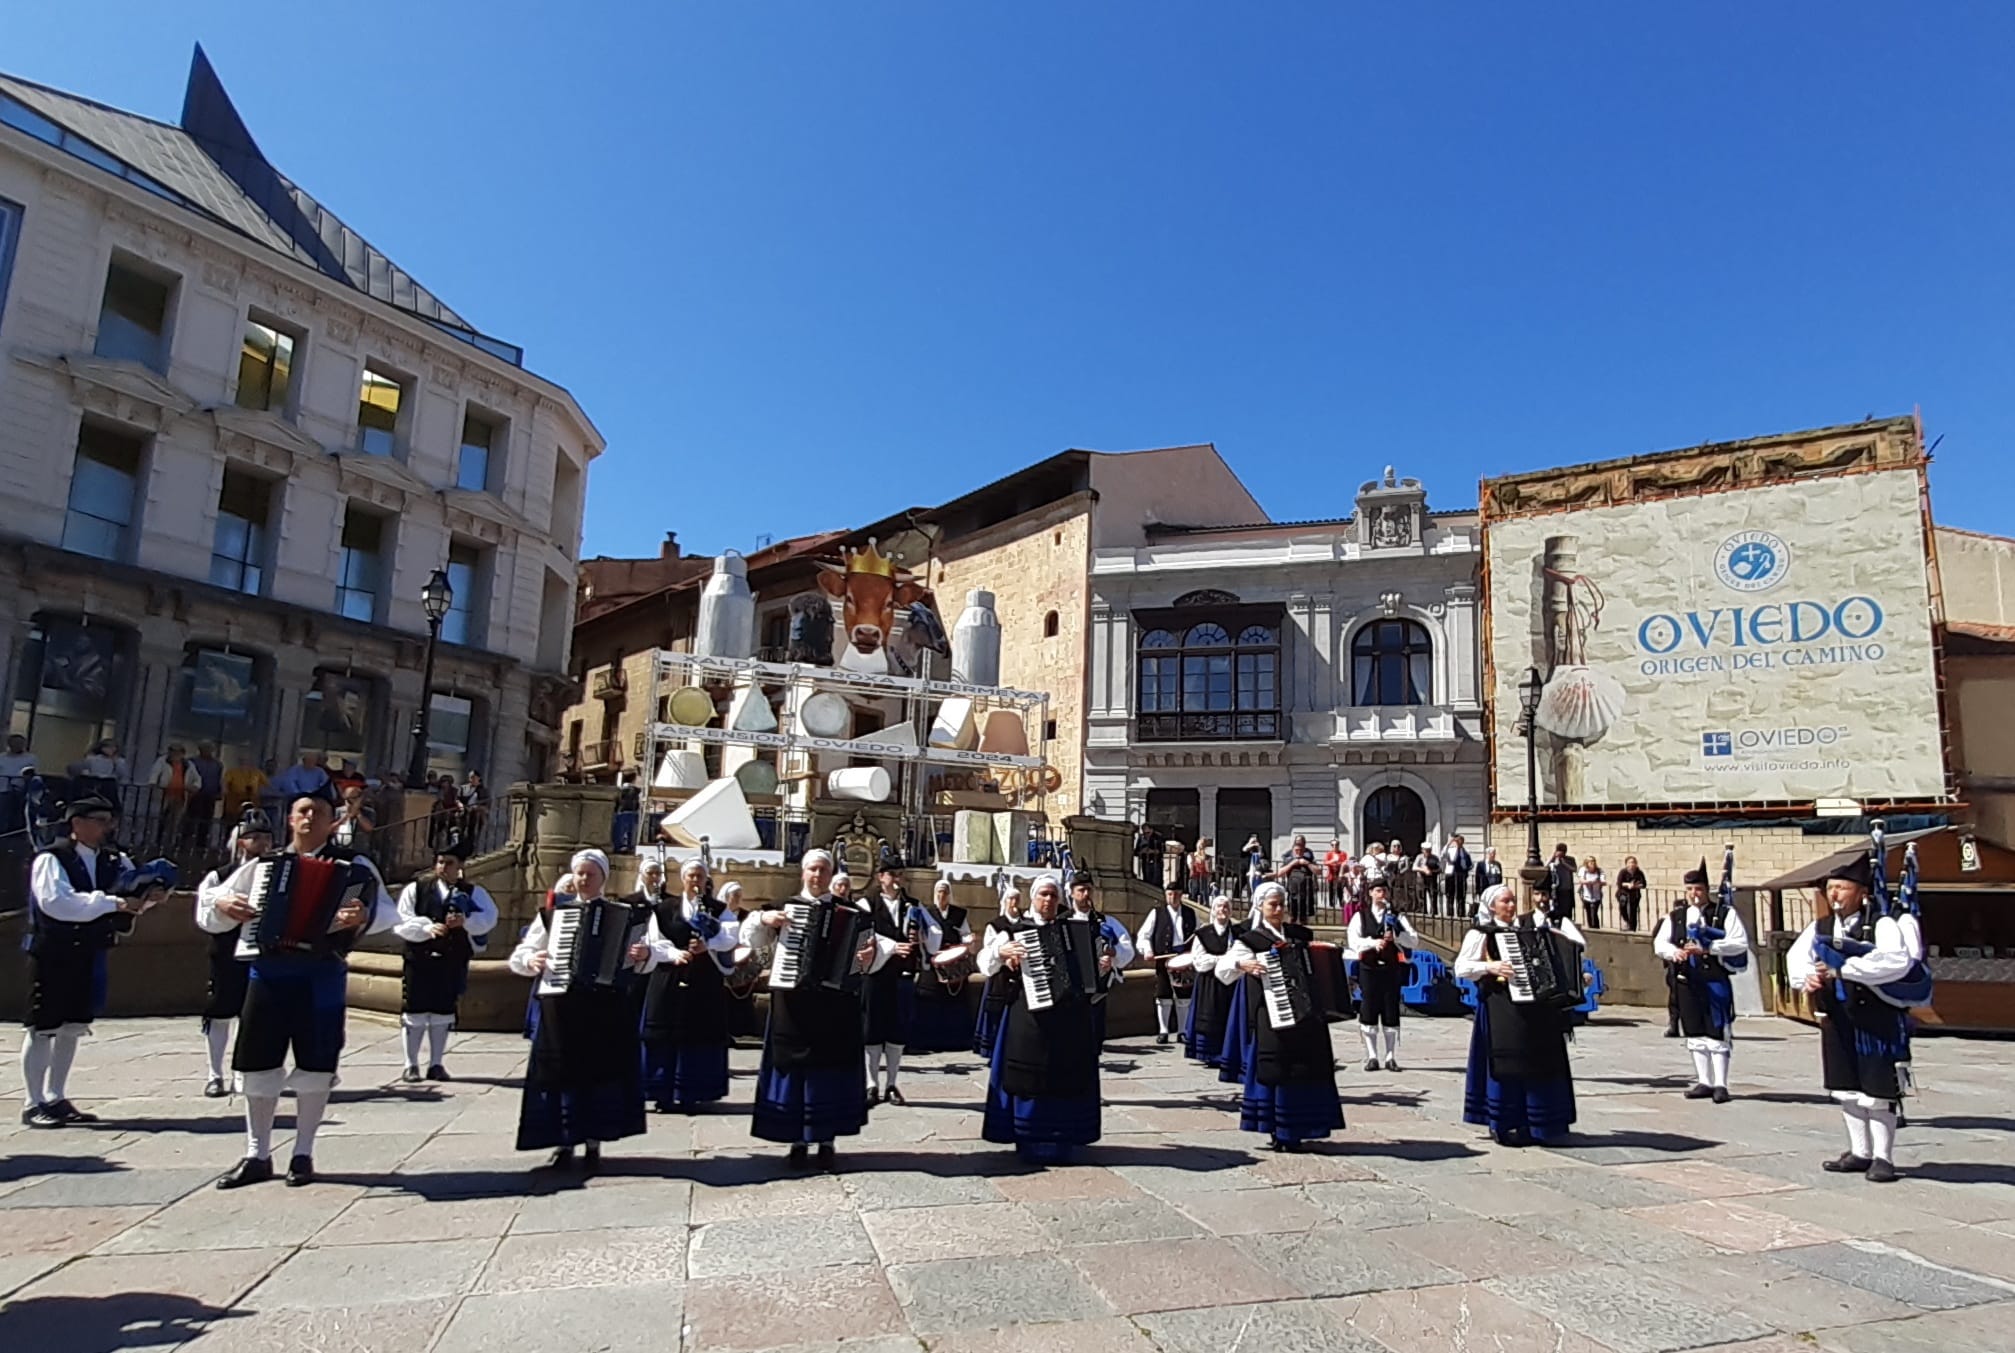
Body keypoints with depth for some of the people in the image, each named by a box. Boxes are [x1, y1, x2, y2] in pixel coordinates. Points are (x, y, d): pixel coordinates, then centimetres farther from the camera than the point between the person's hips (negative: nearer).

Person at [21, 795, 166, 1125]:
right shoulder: (51, 859, -13)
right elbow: (57, 902, -26)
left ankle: (56, 1098, 25)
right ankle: (33, 1104, 12)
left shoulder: (114, 861, 5)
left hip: (91, 955, 6)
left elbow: (132, 894, 5)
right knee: (43, 1028, 3)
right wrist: (114, 902, -31)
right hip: (53, 955, -6)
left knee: (73, 1027, 13)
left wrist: (149, 895, -18)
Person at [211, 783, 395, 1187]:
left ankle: (303, 1154, 17)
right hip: (267, 970, 3)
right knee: (257, 1062, 7)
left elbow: (388, 911, -7)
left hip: (322, 973, -3)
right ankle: (258, 1154, 21)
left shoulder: (354, 867, 2)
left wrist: (363, 916, -29)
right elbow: (215, 899, 17)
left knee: (316, 1063, 3)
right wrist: (224, 904, -6)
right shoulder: (263, 864, 12)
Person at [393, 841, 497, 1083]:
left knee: (443, 1013, 9)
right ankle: (411, 1065, 16)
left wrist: (466, 921, -29)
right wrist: (427, 928, -22)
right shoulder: (415, 889, 3)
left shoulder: (473, 892, 3)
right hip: (420, 959, -1)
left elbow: (489, 918, -10)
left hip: (453, 963, 1)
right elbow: (401, 922, -6)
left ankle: (436, 1064, 20)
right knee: (414, 1012, 3)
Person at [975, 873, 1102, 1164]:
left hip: (1070, 1015, 4)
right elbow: (985, 963, -4)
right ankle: (1032, 1143, 11)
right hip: (1031, 1013, -3)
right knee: (1031, 1076, 0)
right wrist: (1001, 951, -23)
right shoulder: (1016, 930, 1)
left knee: (1066, 1077, 8)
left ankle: (1062, 1141, 21)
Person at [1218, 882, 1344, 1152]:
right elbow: (1222, 970, -11)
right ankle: (1277, 1130, 7)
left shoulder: (1301, 934, 12)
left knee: (1304, 1068, 4)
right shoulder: (1251, 940, -1)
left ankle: (1293, 1131, 15)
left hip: (1304, 1012, 4)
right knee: (1276, 1069, -4)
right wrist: (1241, 964, -29)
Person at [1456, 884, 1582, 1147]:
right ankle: (1502, 1125, 3)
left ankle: (1530, 1124, 18)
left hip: (1534, 1004, 6)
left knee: (1538, 1062, 7)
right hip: (1502, 1007, -6)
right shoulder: (1481, 934, -3)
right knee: (1507, 1063, -5)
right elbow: (1461, 967, -11)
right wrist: (1490, 968, -23)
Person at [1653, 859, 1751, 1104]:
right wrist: (1674, 952, -14)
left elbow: (1740, 943, -9)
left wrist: (1708, 948, -18)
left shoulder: (1725, 913, 0)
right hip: (1686, 981, 4)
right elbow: (1659, 943, 8)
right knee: (1695, 1034, 11)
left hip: (1715, 980, -4)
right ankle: (1704, 1081, 21)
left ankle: (1720, 1084, 8)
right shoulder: (1675, 916, 11)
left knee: (1717, 1033, -2)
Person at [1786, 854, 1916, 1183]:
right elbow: (1796, 957, 5)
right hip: (1837, 1019, 6)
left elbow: (1896, 961, -27)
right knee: (1846, 1090, 15)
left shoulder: (1883, 925, -11)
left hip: (1878, 1022, -6)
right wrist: (1807, 977, -18)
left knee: (1878, 1090, 3)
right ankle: (1860, 1152, 28)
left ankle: (1883, 1158, 17)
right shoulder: (1819, 927, 7)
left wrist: (1840, 970, -27)